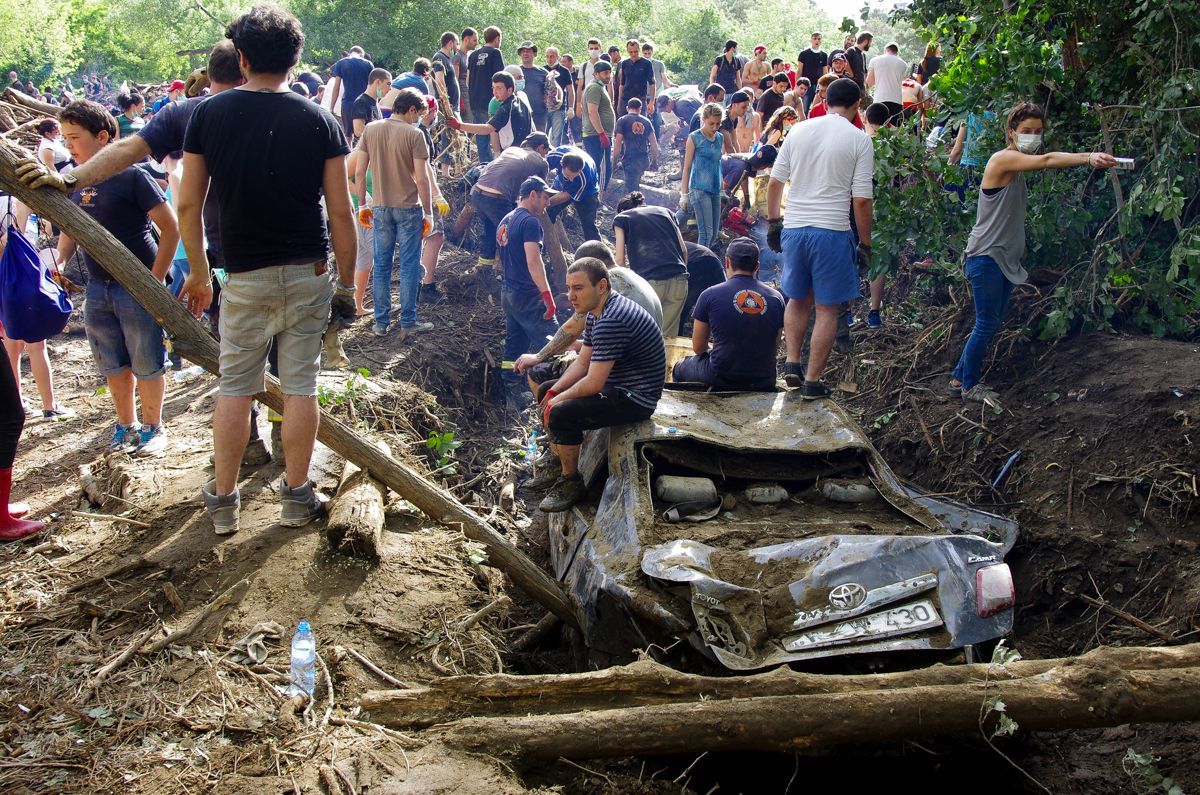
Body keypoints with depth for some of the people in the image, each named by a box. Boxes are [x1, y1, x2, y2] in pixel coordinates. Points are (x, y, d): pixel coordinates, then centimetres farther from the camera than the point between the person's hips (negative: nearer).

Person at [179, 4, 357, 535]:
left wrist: (198, 273, 11)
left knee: (235, 387, 11)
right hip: (308, 273, 0)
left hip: (244, 276, 0)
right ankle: (296, 497, 16)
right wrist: (347, 282, 5)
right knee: (300, 385, 7)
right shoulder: (320, 122, -4)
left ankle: (223, 502, 17)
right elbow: (340, 212, -5)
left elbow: (188, 204, -1)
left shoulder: (208, 114, -3)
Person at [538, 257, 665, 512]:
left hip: (635, 399, -11)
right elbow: (582, 362, 12)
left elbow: (593, 383, -28)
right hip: (616, 387, 11)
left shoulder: (611, 322, -28)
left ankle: (571, 484, -6)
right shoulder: (596, 312, 7)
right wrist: (553, 392, -1)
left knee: (561, 414, -26)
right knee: (546, 391, 15)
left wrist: (559, 399, -12)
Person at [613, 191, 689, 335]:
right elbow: (684, 250, 19)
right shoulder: (665, 211, 24)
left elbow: (620, 261, 8)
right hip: (679, 280, 4)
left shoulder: (621, 218, 15)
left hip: (650, 280, -4)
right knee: (668, 336, 8)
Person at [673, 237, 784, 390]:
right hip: (764, 382, 4)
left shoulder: (710, 295, -8)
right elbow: (774, 348, 9)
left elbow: (698, 347, 1)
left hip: (721, 378, -3)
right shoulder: (776, 298, 0)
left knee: (680, 367, 25)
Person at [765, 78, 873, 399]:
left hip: (793, 228, 4)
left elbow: (775, 182, 8)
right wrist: (865, 243, 2)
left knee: (798, 300, 22)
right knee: (827, 309, 6)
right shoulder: (859, 139, -4)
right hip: (832, 232, -4)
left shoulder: (799, 131, 6)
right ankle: (812, 381, 8)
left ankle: (792, 363, 15)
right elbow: (861, 199, -7)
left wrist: (773, 222, 19)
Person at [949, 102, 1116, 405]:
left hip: (1005, 258, 10)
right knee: (987, 324, -3)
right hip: (985, 257, -10)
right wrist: (1088, 157, -45)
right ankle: (969, 385, 11)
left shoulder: (1017, 165, 16)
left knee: (991, 324, 14)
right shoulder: (1003, 159, -17)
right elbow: (1048, 161, -33)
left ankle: (960, 377, 26)